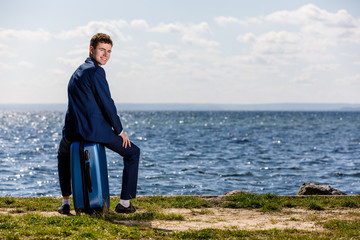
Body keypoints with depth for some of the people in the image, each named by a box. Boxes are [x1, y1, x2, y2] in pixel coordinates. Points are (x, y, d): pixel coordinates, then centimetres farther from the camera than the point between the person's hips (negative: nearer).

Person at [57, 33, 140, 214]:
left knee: (63, 155, 38)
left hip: (72, 131, 8)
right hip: (95, 130, -8)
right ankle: (125, 202, 9)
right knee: (132, 153, 11)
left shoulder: (77, 72, 18)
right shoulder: (95, 70, -11)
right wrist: (119, 130, -3)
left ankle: (65, 202, 33)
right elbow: (106, 104, -14)